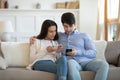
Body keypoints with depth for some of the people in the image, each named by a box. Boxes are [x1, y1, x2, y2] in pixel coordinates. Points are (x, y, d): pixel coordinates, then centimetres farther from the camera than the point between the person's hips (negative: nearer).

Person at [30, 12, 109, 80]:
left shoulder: (84, 35, 23)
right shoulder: (59, 35, 28)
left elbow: (93, 53, 12)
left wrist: (78, 52, -4)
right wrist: (34, 37, 21)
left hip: (86, 61, 1)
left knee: (104, 64, -32)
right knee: (71, 63, -41)